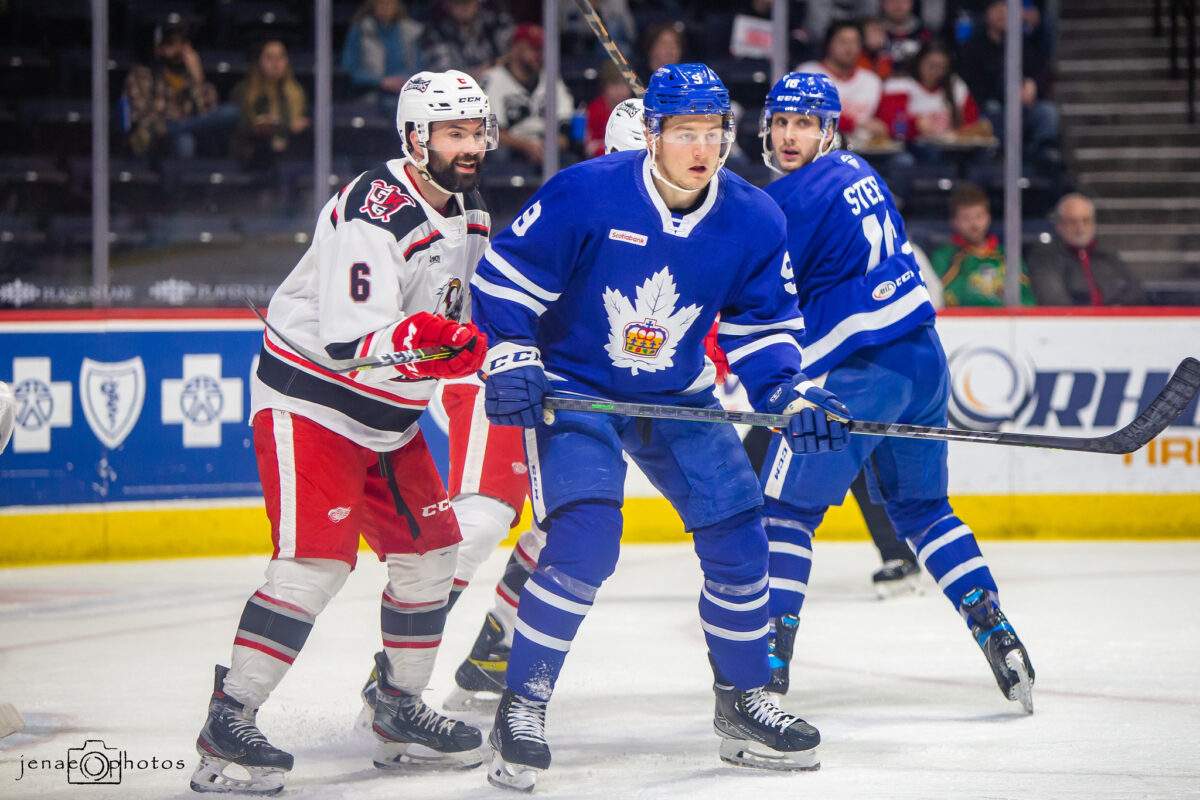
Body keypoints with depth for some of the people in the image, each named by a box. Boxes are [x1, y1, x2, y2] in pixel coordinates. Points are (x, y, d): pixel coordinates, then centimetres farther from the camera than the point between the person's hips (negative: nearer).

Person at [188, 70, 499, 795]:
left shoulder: (469, 215, 6)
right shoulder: (372, 215, -23)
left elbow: (471, 321, 22)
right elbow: (349, 343, -31)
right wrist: (416, 339, -45)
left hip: (390, 419, 9)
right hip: (310, 404, -9)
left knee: (430, 552, 9)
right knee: (317, 559, -19)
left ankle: (400, 713, 24)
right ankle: (229, 724, -16)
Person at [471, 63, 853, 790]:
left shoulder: (753, 220, -8)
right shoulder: (585, 194, -21)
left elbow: (762, 323, 3)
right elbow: (505, 273, -12)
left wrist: (790, 395, -11)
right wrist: (511, 357, -21)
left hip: (679, 399, 5)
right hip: (572, 388, -5)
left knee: (738, 537, 2)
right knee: (585, 539, -23)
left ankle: (743, 703, 21)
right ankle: (522, 707, -10)